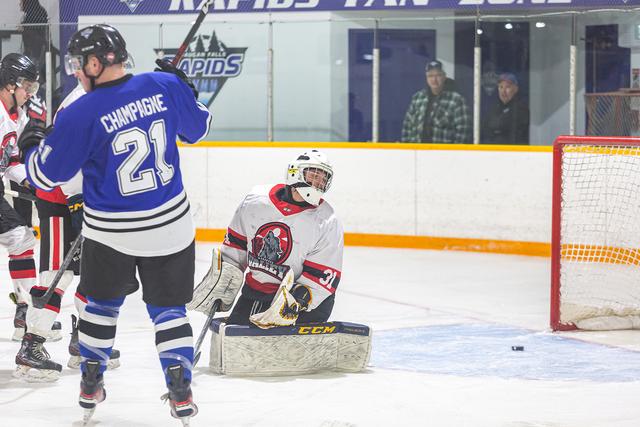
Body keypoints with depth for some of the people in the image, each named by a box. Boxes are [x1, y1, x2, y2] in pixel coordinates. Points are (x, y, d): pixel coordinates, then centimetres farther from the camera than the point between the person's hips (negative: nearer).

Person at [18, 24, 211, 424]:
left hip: (110, 233, -2)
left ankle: (91, 384, 27)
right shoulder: (165, 86, -9)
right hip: (172, 225, 2)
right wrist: (183, 86, 25)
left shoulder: (81, 114, -18)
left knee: (102, 302, 21)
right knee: (169, 308, 14)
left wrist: (31, 146, 13)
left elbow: (46, 175, -8)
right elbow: (198, 127, 9)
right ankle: (181, 392, 7)